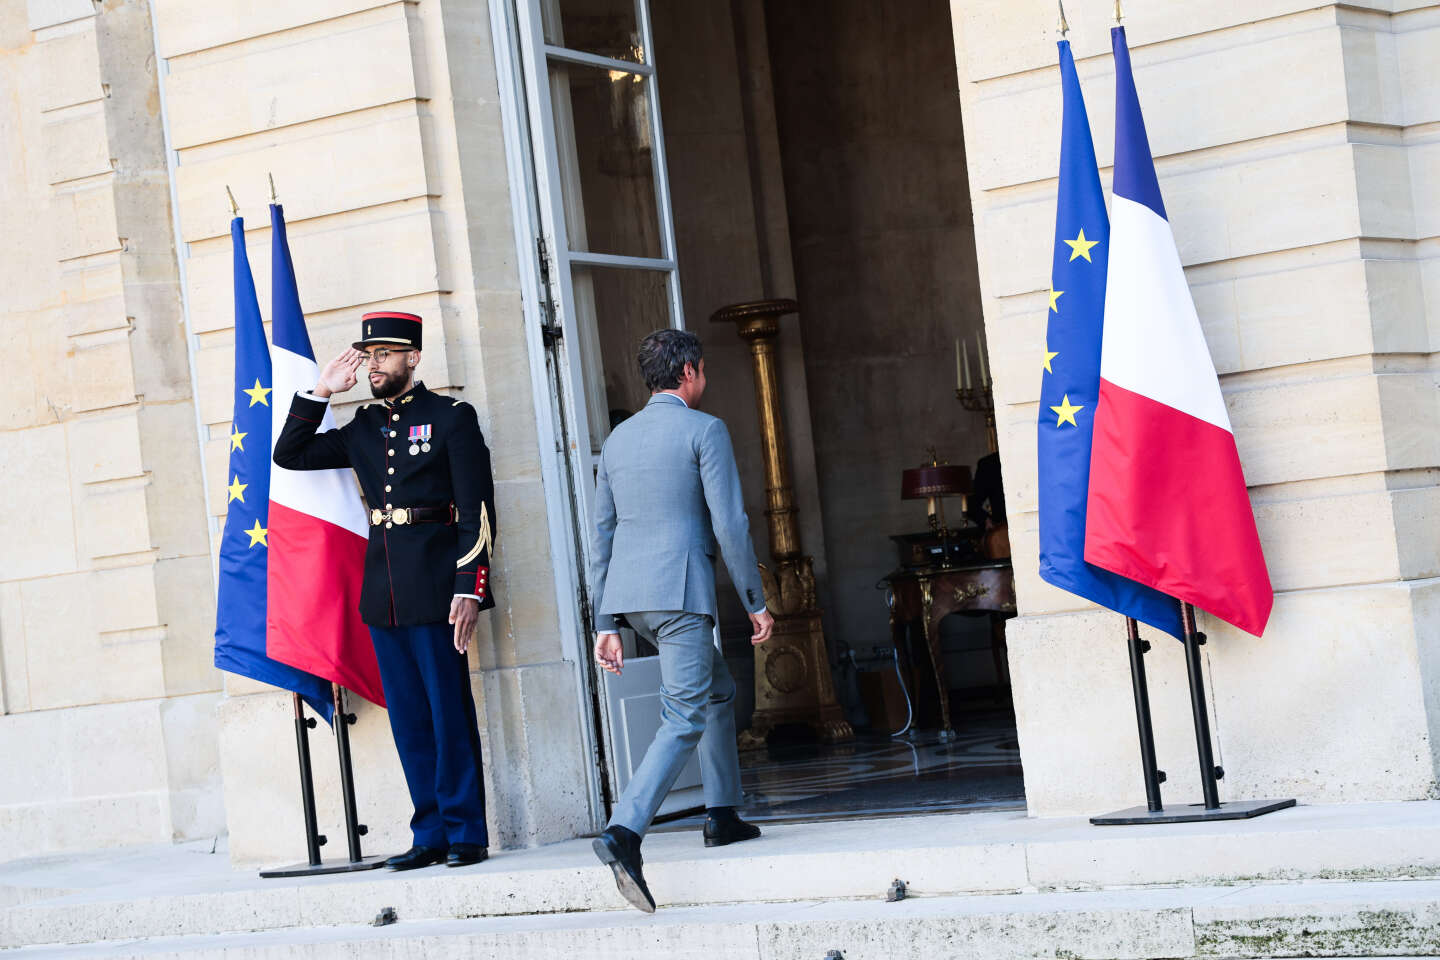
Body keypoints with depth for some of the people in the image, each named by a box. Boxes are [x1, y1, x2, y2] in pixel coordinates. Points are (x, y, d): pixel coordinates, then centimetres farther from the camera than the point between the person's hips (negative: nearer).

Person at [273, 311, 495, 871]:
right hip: (383, 592, 6)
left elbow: (478, 509, -7)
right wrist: (320, 393, 8)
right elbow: (289, 455, 18)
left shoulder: (450, 418, -2)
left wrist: (469, 587, -15)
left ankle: (466, 833, 4)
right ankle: (431, 834, 14)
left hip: (435, 587, -6)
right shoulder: (362, 430, 15)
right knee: (408, 719, 8)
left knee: (450, 713, -3)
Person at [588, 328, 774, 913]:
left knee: (718, 691, 24)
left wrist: (605, 624, 15)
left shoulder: (618, 439, 16)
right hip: (680, 590, -8)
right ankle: (624, 832, -27)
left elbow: (601, 536, 15)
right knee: (683, 721, -10)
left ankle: (722, 816, 26)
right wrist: (756, 603, -1)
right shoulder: (704, 431, -3)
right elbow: (730, 524, -9)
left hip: (627, 595, 8)